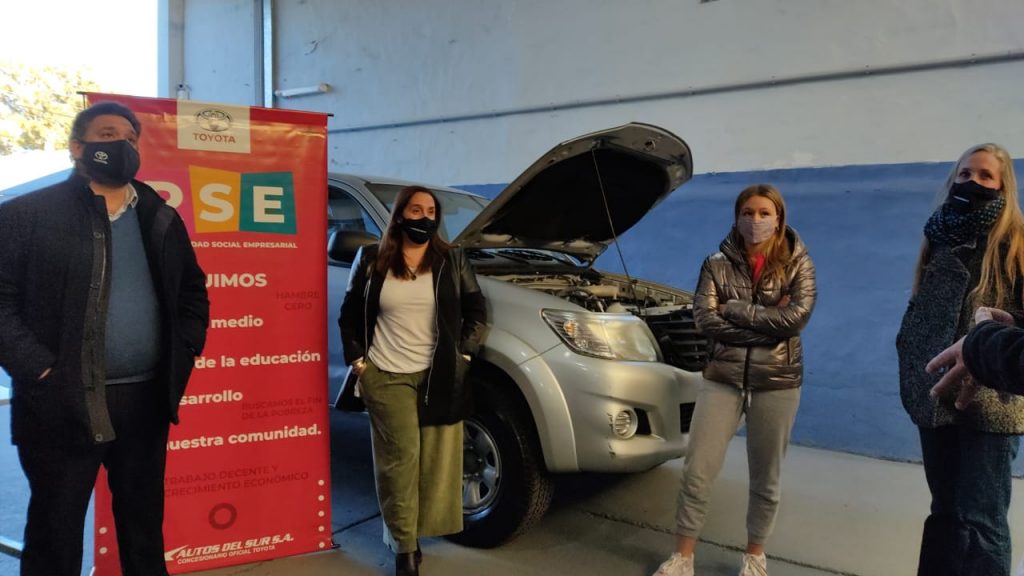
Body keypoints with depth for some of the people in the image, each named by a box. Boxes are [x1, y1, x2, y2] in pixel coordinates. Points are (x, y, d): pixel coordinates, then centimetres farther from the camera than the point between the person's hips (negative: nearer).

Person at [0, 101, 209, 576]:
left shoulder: (162, 219, 11)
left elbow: (193, 292, 17)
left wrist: (183, 355, 5)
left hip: (147, 399, 4)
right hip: (62, 403, -4)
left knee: (144, 524, 17)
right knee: (55, 529, 9)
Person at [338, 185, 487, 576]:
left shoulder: (452, 261, 3)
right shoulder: (372, 260, 2)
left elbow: (477, 313, 7)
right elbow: (349, 315, 8)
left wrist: (462, 355, -3)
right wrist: (357, 361, 0)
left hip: (438, 376, 2)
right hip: (386, 377, -1)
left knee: (436, 458, 5)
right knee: (400, 457, -3)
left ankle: (410, 535, 24)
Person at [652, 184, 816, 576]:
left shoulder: (797, 263, 1)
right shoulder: (717, 264, 2)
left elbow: (797, 316, -14)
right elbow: (704, 318, -10)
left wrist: (735, 310, -14)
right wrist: (768, 325, -15)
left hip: (777, 382, 0)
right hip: (722, 378, 1)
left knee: (765, 478, 12)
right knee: (697, 472, 0)